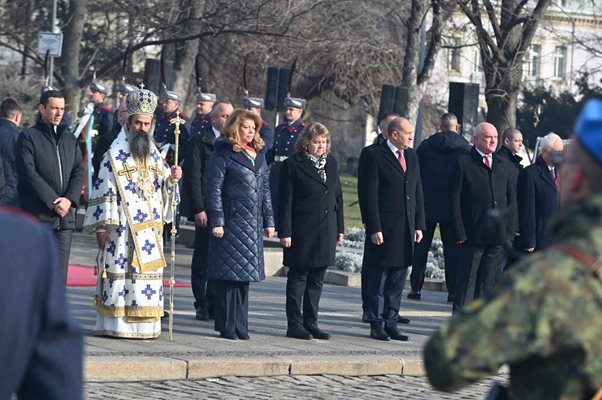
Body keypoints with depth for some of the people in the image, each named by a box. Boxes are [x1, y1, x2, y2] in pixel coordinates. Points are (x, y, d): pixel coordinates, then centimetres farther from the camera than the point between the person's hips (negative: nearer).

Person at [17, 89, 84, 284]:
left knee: (60, 273, 3)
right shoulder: (29, 137, 1)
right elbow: (28, 173, -9)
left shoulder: (70, 140, 17)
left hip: (65, 217, 5)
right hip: (38, 216, -5)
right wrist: (53, 201, -14)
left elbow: (79, 172, 10)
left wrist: (69, 199, -8)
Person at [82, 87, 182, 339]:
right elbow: (103, 190, -8)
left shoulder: (153, 154, 15)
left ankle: (145, 325, 8)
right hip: (123, 230, -6)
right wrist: (102, 227, -13)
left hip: (150, 229, 6)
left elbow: (163, 188, 21)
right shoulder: (115, 155, -4)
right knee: (120, 273, -7)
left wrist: (172, 178, -2)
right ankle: (115, 325, -4)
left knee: (149, 273, 4)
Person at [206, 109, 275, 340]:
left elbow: (265, 188, 20)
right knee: (228, 274, -4)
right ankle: (227, 327, 0)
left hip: (253, 224, 6)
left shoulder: (259, 153, 16)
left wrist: (268, 219, 16)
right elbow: (214, 188, -8)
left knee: (245, 276, 8)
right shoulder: (223, 153, -4)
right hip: (231, 221, -6)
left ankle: (240, 326, 13)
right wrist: (216, 220, -13)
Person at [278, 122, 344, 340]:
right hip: (302, 231, -6)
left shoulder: (331, 163, 12)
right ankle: (295, 324, 4)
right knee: (298, 278, 0)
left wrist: (340, 227, 13)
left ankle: (311, 322, 16)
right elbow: (285, 201, -8)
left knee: (317, 280, 9)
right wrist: (285, 232, -13)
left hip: (326, 231, 6)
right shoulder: (293, 165, -6)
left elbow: (338, 196, 16)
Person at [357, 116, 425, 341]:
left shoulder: (411, 156, 14)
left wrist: (419, 225, 10)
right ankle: (377, 325, 6)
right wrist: (374, 228, -16)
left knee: (397, 282, 9)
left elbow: (418, 192, 17)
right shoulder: (373, 155, -7)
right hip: (383, 230, -6)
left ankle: (391, 324, 16)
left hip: (406, 230, 6)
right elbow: (368, 194, -11)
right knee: (378, 281, 0)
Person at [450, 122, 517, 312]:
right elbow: (456, 201, -4)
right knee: (466, 282, -2)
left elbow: (512, 200, 14)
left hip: (498, 236, 4)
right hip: (472, 235, -4)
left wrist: (510, 231, 5)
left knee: (488, 283, 7)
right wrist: (460, 233, -11)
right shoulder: (463, 163, -1)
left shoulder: (504, 165, 13)